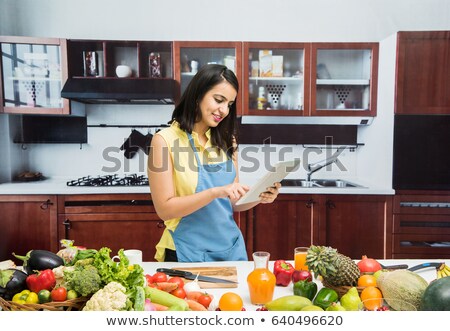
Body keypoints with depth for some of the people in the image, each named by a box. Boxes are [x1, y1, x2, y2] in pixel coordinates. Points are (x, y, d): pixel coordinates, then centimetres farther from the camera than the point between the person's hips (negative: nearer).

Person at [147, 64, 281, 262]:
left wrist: (258, 197, -13)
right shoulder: (165, 140, -13)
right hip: (188, 254, -5)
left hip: (232, 249, 5)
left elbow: (232, 203, 6)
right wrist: (215, 192, -27)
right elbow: (164, 209, -17)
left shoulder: (226, 141, 2)